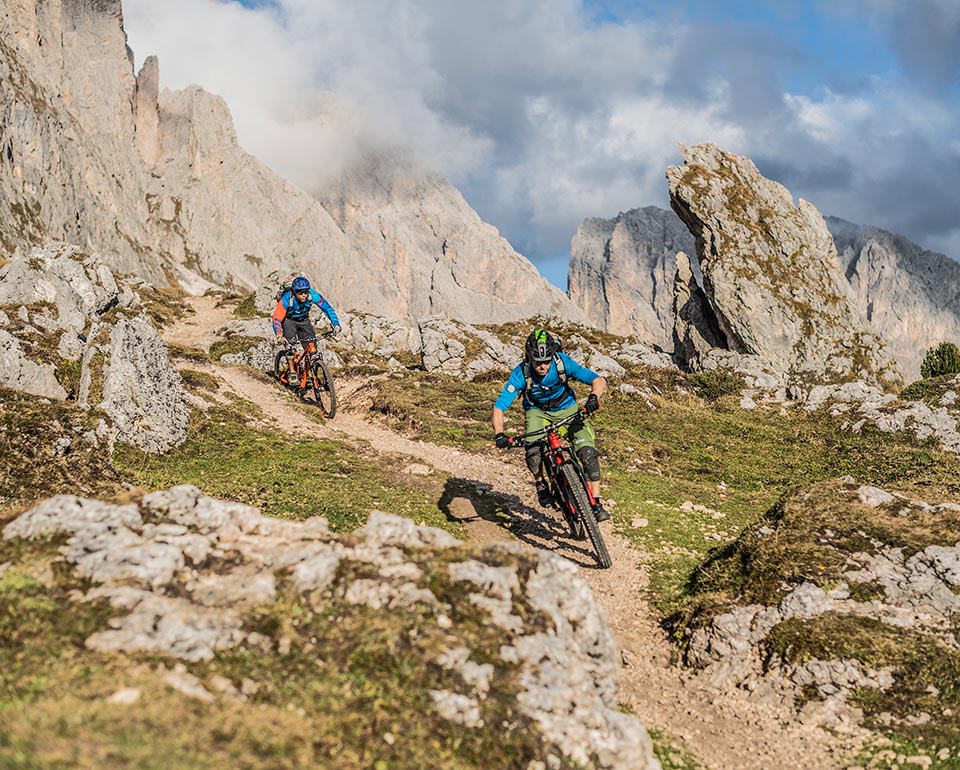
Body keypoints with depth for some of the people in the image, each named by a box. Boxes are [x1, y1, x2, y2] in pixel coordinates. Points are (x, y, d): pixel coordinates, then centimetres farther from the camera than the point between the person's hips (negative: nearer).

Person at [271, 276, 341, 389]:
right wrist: (279, 335, -46)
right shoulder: (287, 299, -34)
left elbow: (328, 308, -22)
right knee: (291, 342, -25)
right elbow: (277, 318, -32)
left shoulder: (312, 295, -27)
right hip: (288, 320, -3)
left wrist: (336, 324, -33)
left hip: (303, 319, 3)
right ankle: (292, 373, -17)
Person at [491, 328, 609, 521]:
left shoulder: (563, 363, -28)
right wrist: (499, 434, -47)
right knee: (533, 451, -29)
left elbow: (599, 380, -27)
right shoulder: (521, 373, -29)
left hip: (567, 409, 1)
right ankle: (540, 483, 1)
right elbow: (499, 408, -30)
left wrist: (593, 397, -49)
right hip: (537, 411, 0)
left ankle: (596, 504, -8)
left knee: (588, 452, -18)